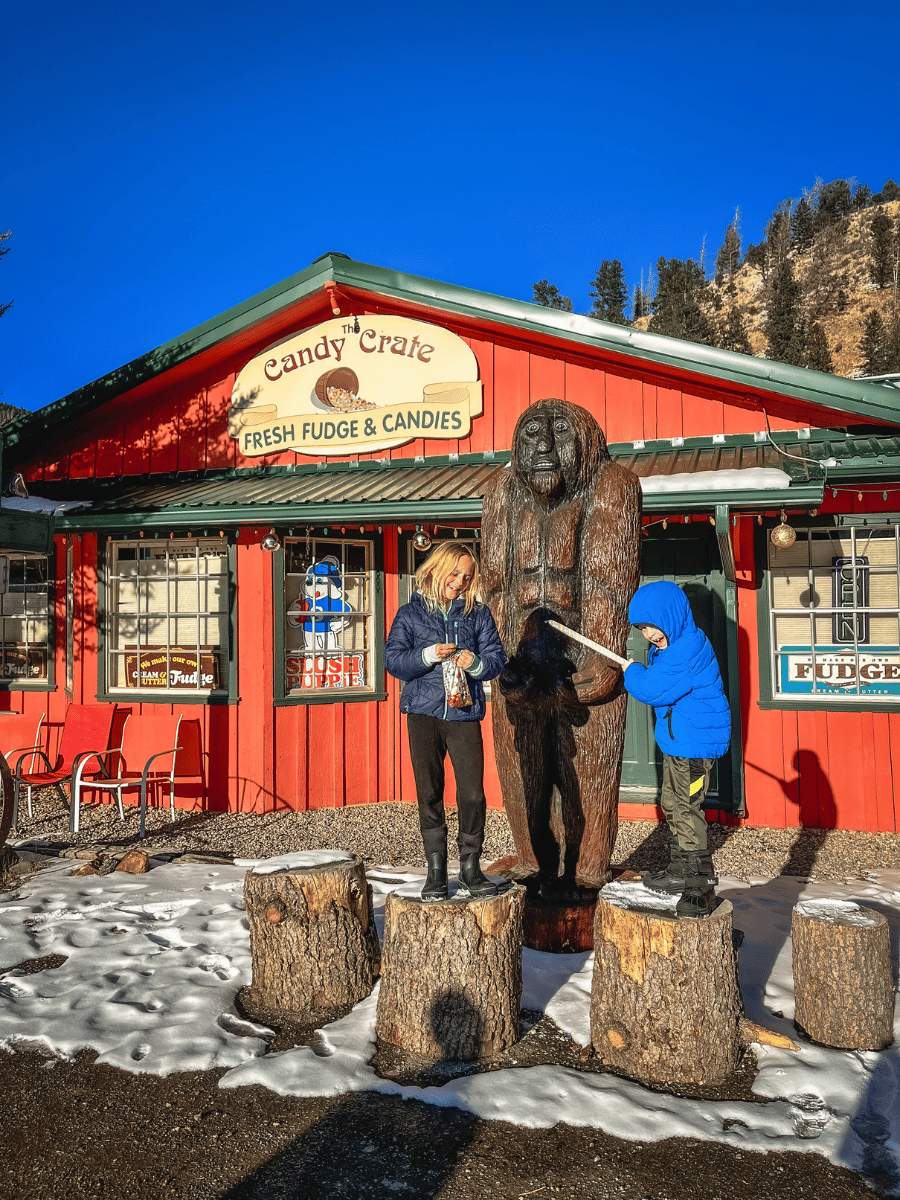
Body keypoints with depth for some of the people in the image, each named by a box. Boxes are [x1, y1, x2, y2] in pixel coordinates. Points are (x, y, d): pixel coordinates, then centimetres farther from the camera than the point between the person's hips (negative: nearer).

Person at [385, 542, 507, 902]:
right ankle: (436, 871, 16)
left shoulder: (478, 613, 9)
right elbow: (393, 660, -1)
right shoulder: (411, 613, 6)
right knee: (429, 794, 4)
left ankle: (470, 867, 11)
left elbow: (497, 659, 6)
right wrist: (429, 654, -15)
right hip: (423, 713, 0)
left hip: (464, 713, 0)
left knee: (472, 793, -5)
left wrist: (476, 663, -14)